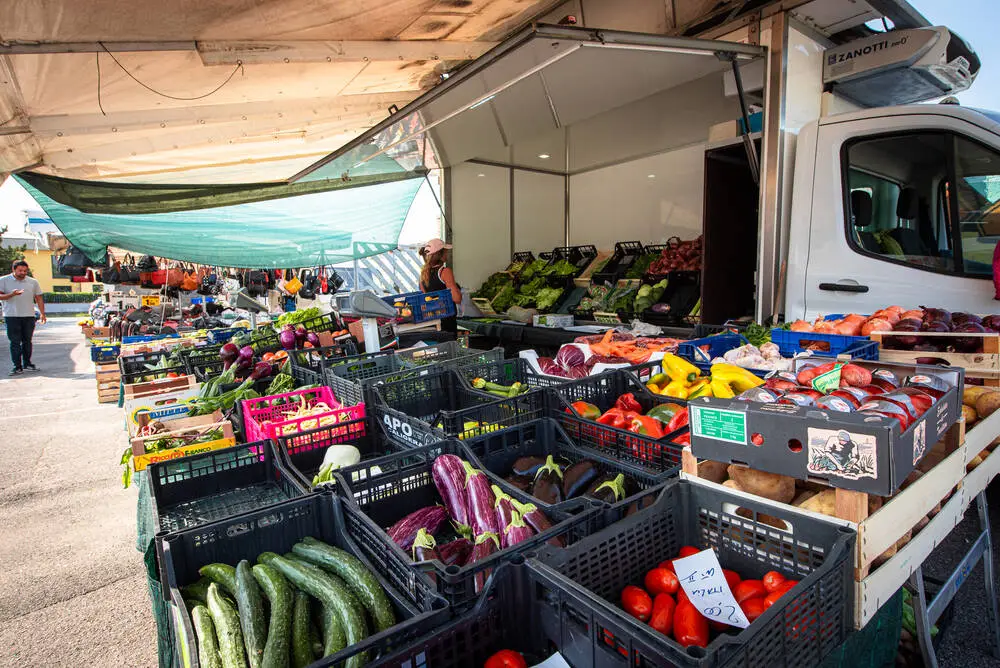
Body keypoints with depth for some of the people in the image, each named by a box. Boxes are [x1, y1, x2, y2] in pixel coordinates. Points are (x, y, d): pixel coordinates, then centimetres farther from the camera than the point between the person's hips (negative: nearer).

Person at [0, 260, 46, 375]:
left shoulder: (32, 282, 9)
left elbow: (39, 298, 12)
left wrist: (42, 314, 5)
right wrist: (12, 294, -22)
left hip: (29, 316, 2)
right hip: (11, 316, -2)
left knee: (27, 341, 9)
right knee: (15, 342, -2)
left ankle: (27, 364, 19)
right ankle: (17, 366, 1)